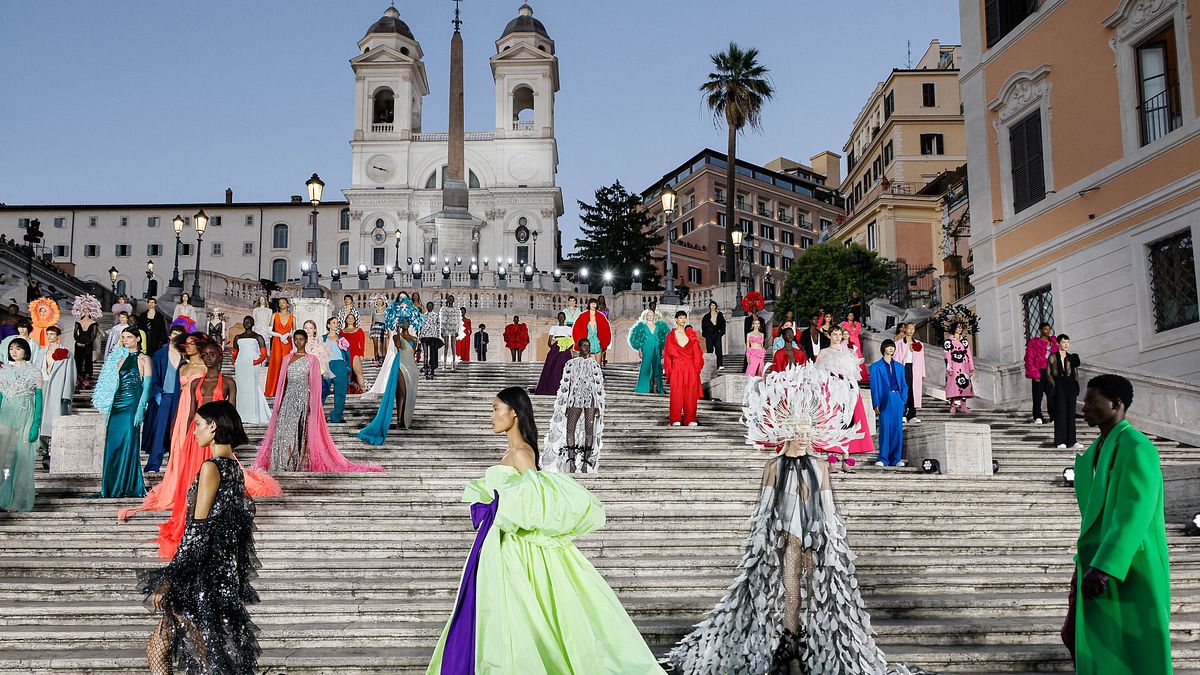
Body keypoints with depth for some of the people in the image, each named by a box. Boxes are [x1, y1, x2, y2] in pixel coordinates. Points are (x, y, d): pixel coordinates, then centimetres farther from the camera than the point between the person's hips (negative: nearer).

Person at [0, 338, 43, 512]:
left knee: (22, 458, -1)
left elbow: (38, 399, 1)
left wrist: (36, 425, -7)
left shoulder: (34, 372, 3)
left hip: (25, 416, -2)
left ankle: (18, 501, 6)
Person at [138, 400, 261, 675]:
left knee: (157, 650, 0)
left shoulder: (211, 467, -15)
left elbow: (198, 529, -18)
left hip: (202, 576, -9)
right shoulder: (234, 467, 11)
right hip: (225, 573, 9)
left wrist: (167, 580, -15)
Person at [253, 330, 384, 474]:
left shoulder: (311, 359, 0)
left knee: (301, 433, -5)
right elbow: (283, 383, 15)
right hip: (289, 399, 4)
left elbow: (314, 385, -3)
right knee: (283, 431, -3)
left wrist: (310, 405, -10)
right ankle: (284, 466, 3)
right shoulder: (288, 359, 12)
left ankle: (301, 464, 1)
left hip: (303, 398, -4)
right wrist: (280, 402, 10)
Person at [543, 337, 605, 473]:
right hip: (575, 399, -1)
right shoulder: (571, 364, 11)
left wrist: (599, 406, 5)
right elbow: (565, 384, 9)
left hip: (591, 400, 1)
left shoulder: (594, 365, 15)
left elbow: (599, 386, 12)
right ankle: (571, 460, -10)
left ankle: (586, 461, 0)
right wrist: (565, 405, 2)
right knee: (570, 428, -10)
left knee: (590, 429, -4)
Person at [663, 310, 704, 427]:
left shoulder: (691, 334, 10)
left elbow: (696, 353, 8)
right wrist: (668, 370, -1)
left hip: (691, 368, 1)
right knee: (676, 393, -3)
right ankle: (676, 419, 2)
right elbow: (668, 354, 6)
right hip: (677, 368, -1)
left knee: (691, 394, 0)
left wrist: (697, 368, -1)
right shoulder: (671, 336, 6)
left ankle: (690, 419, 5)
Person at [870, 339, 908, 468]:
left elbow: (904, 385, 17)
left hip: (898, 400, 3)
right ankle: (883, 459, 0)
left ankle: (896, 459, 8)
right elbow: (874, 386, 1)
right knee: (884, 429, -6)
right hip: (884, 400, -3)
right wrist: (876, 404, -8)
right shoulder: (876, 366, 6)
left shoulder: (899, 366, 17)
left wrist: (903, 399, 1)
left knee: (898, 429, 2)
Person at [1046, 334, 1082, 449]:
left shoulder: (1072, 358, 13)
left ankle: (1072, 440, 4)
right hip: (1058, 385, -3)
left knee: (1071, 413, 1)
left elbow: (1076, 374, 13)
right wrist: (1054, 385, -12)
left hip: (1070, 385, 3)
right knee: (1060, 413, -6)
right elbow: (1048, 373, 0)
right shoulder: (1053, 357, 3)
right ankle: (1060, 441, -4)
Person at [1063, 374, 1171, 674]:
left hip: (1129, 567, -9)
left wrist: (1104, 568, -29)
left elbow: (1134, 514, -24)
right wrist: (1084, 562, 17)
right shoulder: (1098, 449, 13)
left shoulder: (1136, 447, -15)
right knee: (1075, 637, 12)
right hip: (1098, 564, 9)